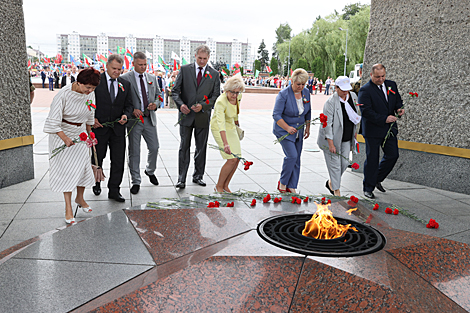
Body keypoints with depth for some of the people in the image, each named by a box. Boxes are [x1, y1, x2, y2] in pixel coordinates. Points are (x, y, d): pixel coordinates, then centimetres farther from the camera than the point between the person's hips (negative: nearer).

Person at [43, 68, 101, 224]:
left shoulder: (90, 94, -5)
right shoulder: (64, 94, -23)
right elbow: (54, 120, -23)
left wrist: (89, 134, 15)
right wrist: (65, 138, -31)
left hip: (80, 133, 5)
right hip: (62, 134, -5)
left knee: (83, 166, 5)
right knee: (67, 169, -6)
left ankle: (80, 198, 29)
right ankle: (68, 208, 1)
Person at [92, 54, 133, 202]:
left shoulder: (125, 84, 8)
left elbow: (128, 105, 10)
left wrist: (126, 115, -10)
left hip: (118, 128, 3)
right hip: (99, 126, -2)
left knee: (118, 160, 1)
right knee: (97, 158, 12)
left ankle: (114, 190, 10)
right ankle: (97, 183, 37)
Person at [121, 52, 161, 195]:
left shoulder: (152, 78, 10)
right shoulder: (125, 78, -5)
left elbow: (158, 95, 16)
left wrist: (155, 104, -5)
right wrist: (132, 110, -18)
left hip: (150, 119, 4)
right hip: (134, 119, -4)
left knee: (154, 148, 8)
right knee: (134, 152, 2)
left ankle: (150, 171, 36)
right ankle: (136, 181, 13)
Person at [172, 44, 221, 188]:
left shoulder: (214, 74, 4)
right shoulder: (185, 70, 3)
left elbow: (216, 96, 3)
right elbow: (175, 90, 3)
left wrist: (202, 105, -13)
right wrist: (180, 104, -16)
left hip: (203, 116, 1)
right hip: (186, 115, -1)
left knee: (201, 148, 10)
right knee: (184, 147, -1)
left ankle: (198, 176, 24)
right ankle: (181, 179, 3)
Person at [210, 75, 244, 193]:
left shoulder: (238, 96, -10)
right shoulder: (221, 102, -31)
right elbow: (221, 124, -42)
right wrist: (225, 144, -51)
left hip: (231, 127, 7)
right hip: (219, 129, -7)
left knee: (237, 159, 0)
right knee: (232, 159, -15)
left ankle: (225, 186, 15)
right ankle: (218, 187, 3)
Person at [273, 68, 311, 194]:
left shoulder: (306, 93, 2)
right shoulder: (283, 94, -17)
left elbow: (308, 112, 16)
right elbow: (276, 115, -17)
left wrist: (307, 127, 12)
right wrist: (287, 128, -26)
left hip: (298, 131, 6)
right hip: (283, 130, -6)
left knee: (296, 159, 6)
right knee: (292, 156, -16)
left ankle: (291, 187, 16)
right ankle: (282, 182, 5)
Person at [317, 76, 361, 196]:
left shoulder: (353, 96, 2)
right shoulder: (331, 102, -19)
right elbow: (327, 124, -20)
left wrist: (354, 131, 19)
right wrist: (331, 143, -22)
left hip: (346, 139, 6)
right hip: (332, 138, -6)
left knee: (344, 163, 9)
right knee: (335, 164, 0)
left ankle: (331, 182, 34)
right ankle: (336, 191, 16)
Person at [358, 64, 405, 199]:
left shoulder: (392, 85, 8)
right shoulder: (365, 90, -12)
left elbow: (398, 100, 20)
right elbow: (366, 111, -19)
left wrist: (399, 108, -4)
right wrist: (384, 119, -24)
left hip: (390, 129, 6)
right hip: (373, 130, -6)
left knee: (393, 155, 7)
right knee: (372, 159, 2)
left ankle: (377, 179, 29)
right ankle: (368, 188, 15)